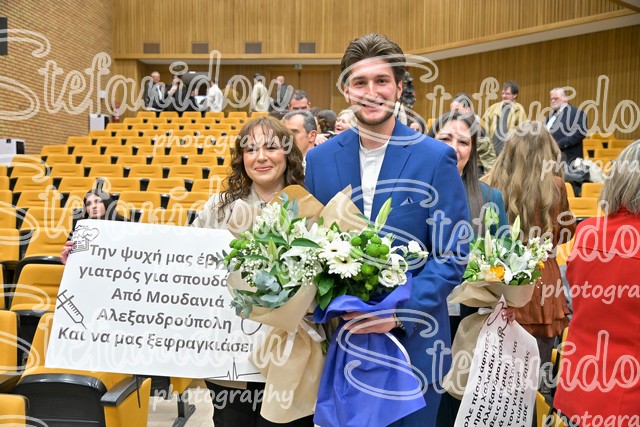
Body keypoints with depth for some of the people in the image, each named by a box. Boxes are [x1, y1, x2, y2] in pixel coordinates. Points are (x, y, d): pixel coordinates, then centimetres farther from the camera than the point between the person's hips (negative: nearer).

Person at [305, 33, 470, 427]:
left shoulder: (435, 158, -7)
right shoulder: (320, 159, 2)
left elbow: (452, 255, -8)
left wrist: (400, 311, -19)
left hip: (413, 340, -2)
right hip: (340, 339, 3)